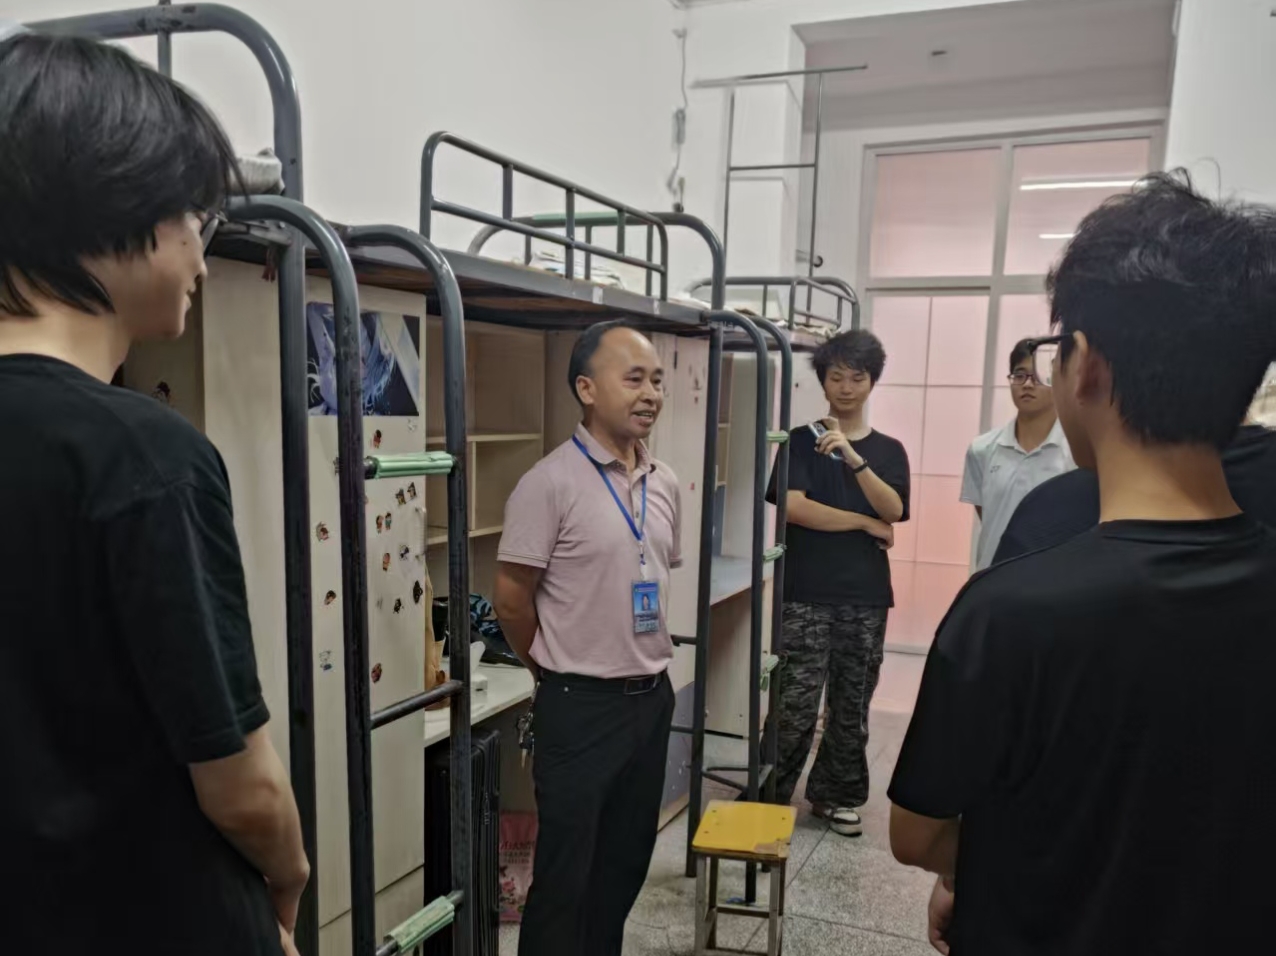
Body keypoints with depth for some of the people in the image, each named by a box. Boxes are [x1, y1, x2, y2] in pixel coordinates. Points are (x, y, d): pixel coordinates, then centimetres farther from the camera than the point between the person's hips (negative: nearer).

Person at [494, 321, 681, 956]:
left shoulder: (664, 484, 5)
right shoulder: (550, 483, -16)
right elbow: (511, 598, -11)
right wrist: (559, 670, 2)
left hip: (652, 696, 6)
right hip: (581, 705, -6)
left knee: (626, 861, 19)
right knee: (564, 874, 7)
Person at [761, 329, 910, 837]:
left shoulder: (889, 450, 10)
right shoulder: (801, 441, 2)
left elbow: (894, 510, -7)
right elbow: (795, 508, -11)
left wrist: (854, 458, -20)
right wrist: (866, 524, -6)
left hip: (867, 596, 3)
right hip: (807, 594, -3)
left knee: (852, 706, 10)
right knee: (796, 705, -5)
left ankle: (836, 796, 26)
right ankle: (769, 796, 11)